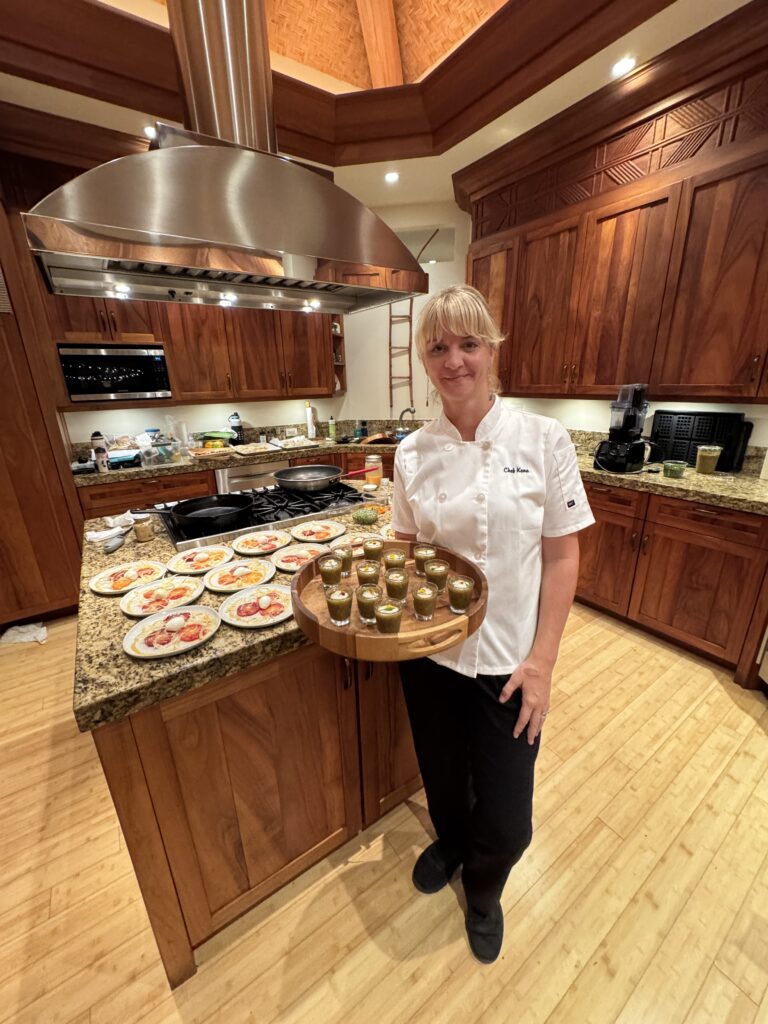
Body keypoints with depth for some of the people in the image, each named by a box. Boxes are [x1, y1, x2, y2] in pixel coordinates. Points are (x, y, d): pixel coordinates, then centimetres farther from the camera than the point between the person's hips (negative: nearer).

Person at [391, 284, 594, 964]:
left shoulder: (543, 439, -9)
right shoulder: (413, 452, -3)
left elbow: (562, 555, -7)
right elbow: (406, 546, 5)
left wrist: (542, 660, -9)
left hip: (509, 660, -1)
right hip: (429, 652, 2)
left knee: (506, 820, 12)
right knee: (443, 776, 24)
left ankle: (483, 889, 51)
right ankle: (449, 844, 61)